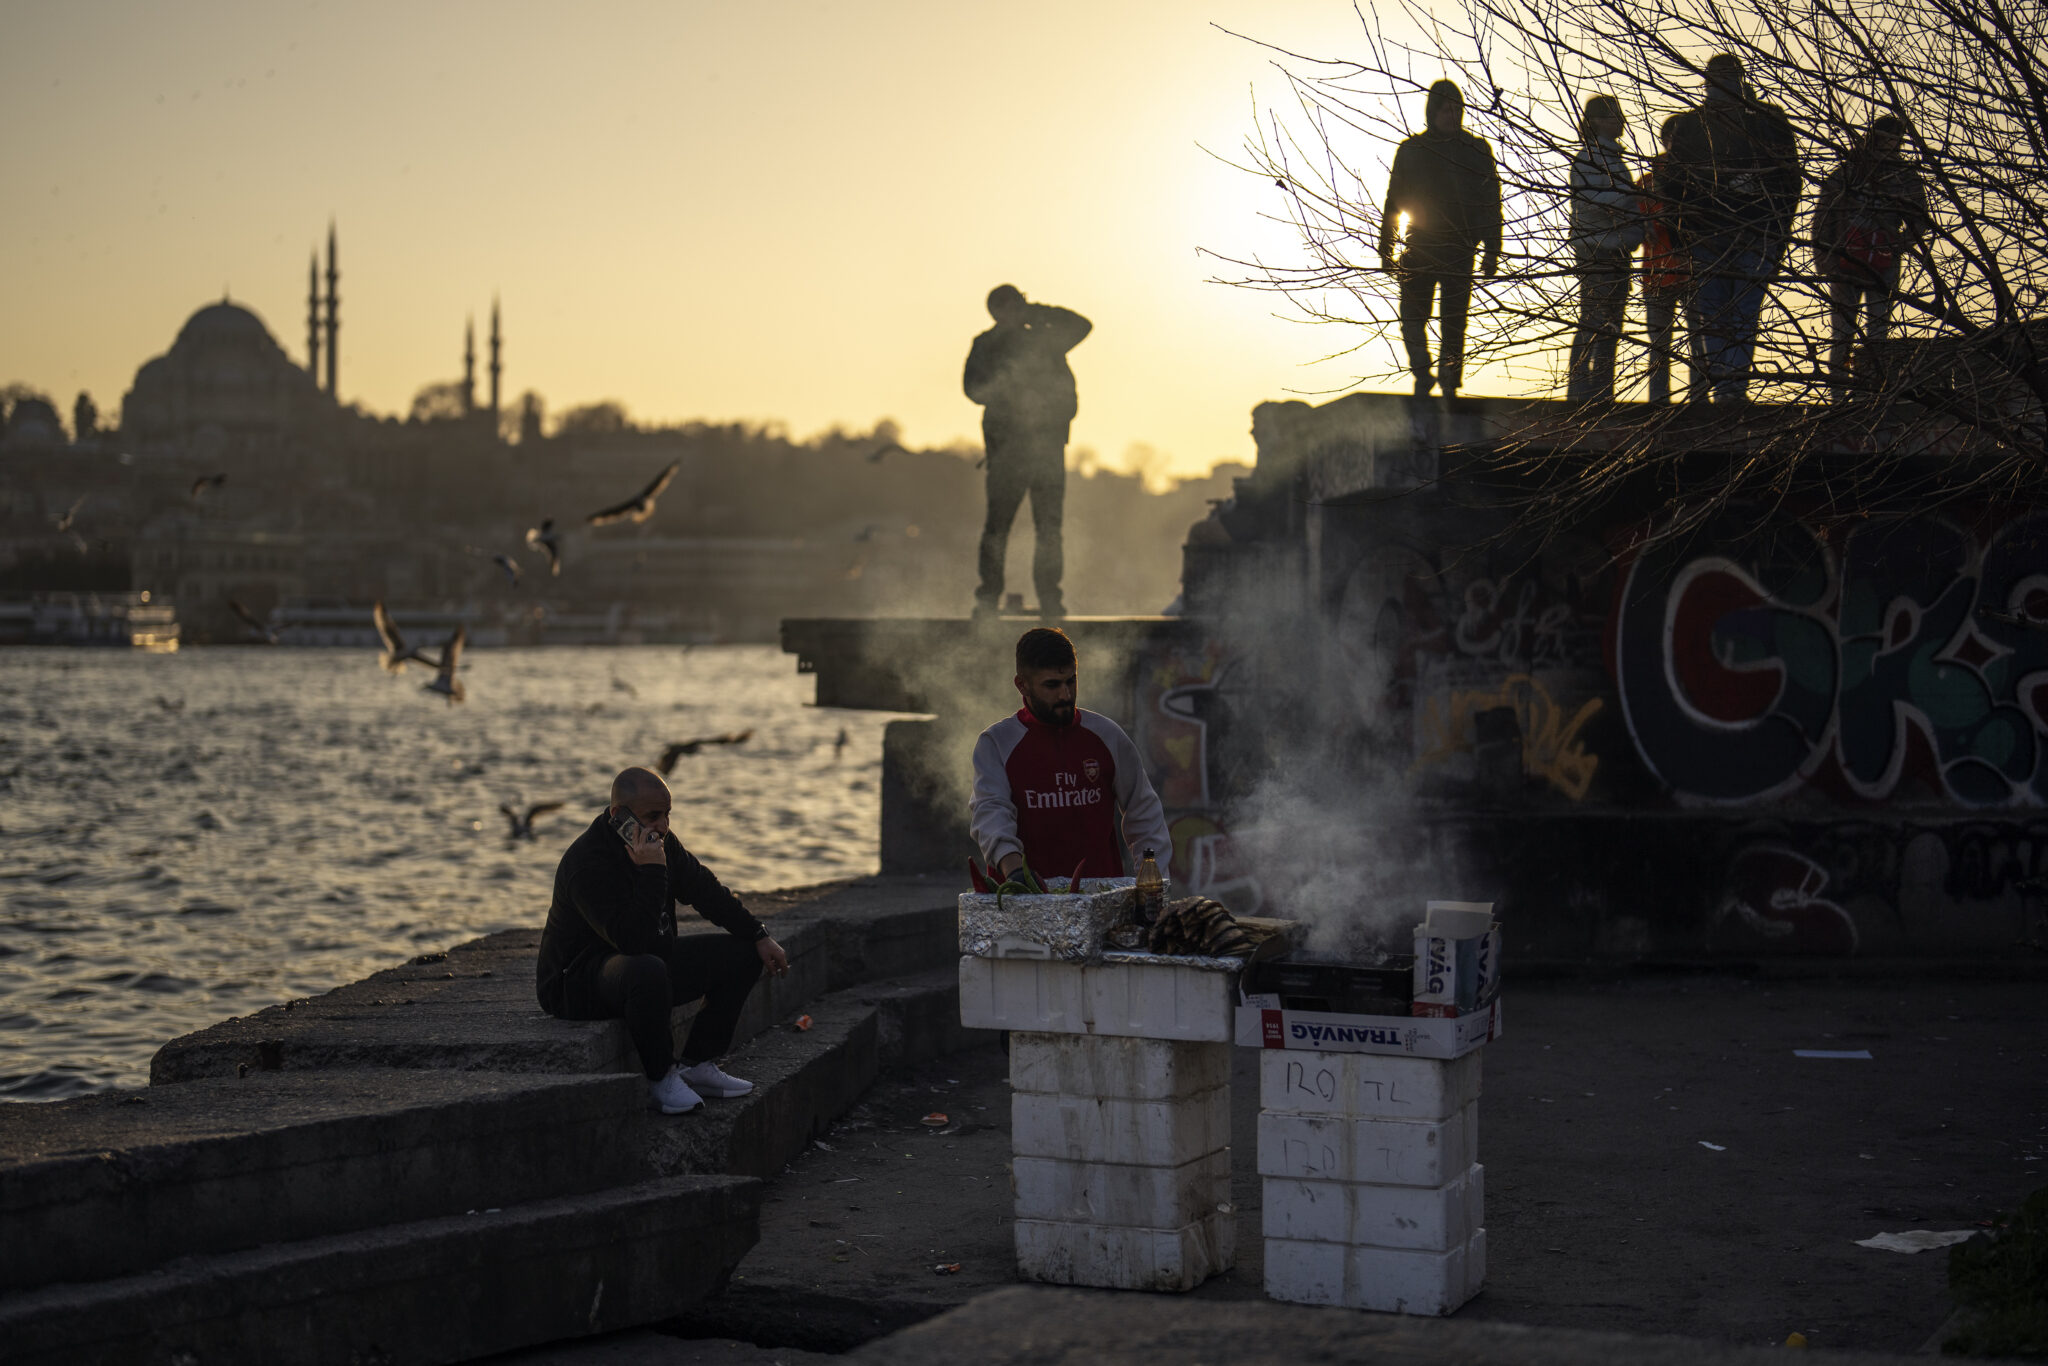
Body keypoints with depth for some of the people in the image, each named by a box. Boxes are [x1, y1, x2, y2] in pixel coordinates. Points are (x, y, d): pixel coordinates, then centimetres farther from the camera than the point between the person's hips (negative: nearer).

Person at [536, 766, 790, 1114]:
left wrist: (759, 937, 9)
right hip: (579, 981, -9)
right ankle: (660, 1078, -19)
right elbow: (634, 940, -38)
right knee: (648, 971, -42)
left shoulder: (661, 841, -1)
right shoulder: (587, 863, -28)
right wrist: (651, 871, -38)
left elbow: (705, 891, 14)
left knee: (742, 954, 4)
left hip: (651, 957, 9)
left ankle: (696, 1065, 4)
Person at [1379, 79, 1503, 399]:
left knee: (1454, 323, -2)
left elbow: (1491, 203, 6)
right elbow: (1394, 202, 12)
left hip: (1460, 250, -1)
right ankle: (1422, 373, 14)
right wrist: (1386, 251, 7)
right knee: (1412, 319, -7)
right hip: (1420, 249, 1)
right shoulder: (1411, 150, 9)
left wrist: (1492, 251, -2)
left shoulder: (1476, 150, 7)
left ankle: (1449, 384, 6)